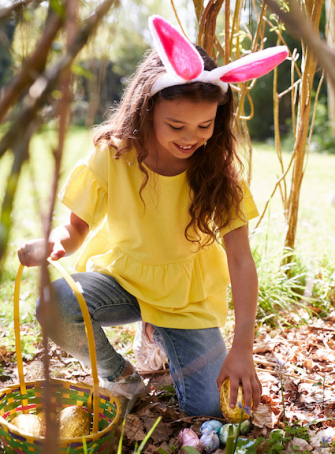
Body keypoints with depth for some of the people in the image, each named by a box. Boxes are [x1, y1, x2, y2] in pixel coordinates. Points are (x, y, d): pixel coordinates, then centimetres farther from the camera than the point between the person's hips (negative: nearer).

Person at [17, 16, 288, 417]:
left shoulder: (218, 169, -15)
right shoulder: (111, 157, -16)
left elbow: (240, 260, -17)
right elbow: (77, 226, -4)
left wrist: (242, 347, -24)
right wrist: (56, 243, -30)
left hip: (188, 297, 1)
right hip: (121, 278, 0)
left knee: (209, 410, -10)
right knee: (55, 305, -32)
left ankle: (162, 335, 22)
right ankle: (117, 373, 1)